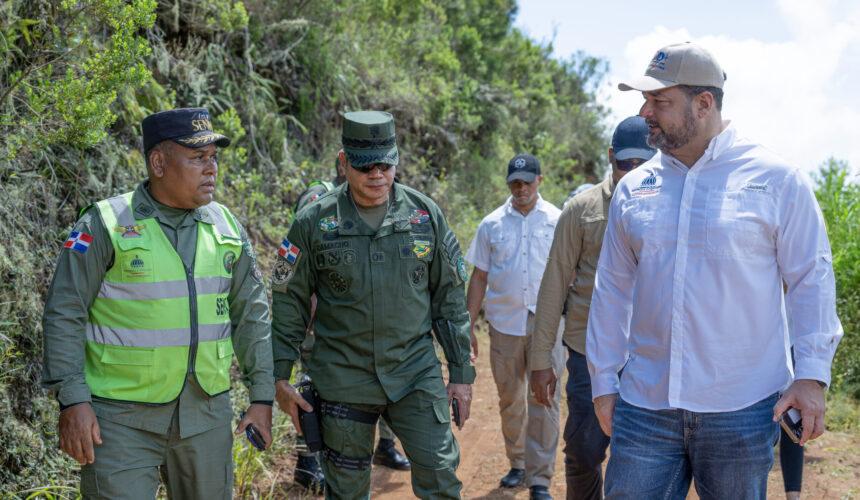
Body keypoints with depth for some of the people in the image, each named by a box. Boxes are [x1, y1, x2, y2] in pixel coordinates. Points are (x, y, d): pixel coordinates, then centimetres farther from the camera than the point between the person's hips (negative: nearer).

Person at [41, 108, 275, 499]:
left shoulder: (225, 226, 6)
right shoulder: (106, 224, -8)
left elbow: (252, 314, 11)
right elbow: (63, 316, -7)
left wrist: (262, 396, 7)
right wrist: (72, 401, -14)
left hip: (207, 412, 5)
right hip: (123, 419, -4)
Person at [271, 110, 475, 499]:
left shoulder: (426, 215, 1)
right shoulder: (315, 222, -4)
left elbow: (449, 297, 6)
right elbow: (289, 301, 2)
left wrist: (461, 373, 5)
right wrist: (280, 376, -1)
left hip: (416, 373, 1)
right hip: (343, 378, -1)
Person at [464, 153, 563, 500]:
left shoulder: (557, 221, 2)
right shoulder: (492, 224, 6)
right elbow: (479, 277, 9)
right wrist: (468, 325, 5)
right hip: (504, 324, 2)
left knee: (543, 400, -5)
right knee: (510, 400, 11)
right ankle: (518, 464, 28)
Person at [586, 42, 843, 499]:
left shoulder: (776, 180, -2)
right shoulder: (632, 189, 8)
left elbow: (812, 279, -1)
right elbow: (612, 290, 12)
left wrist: (812, 375, -9)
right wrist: (603, 383, 11)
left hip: (742, 409, -2)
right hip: (644, 406, 3)